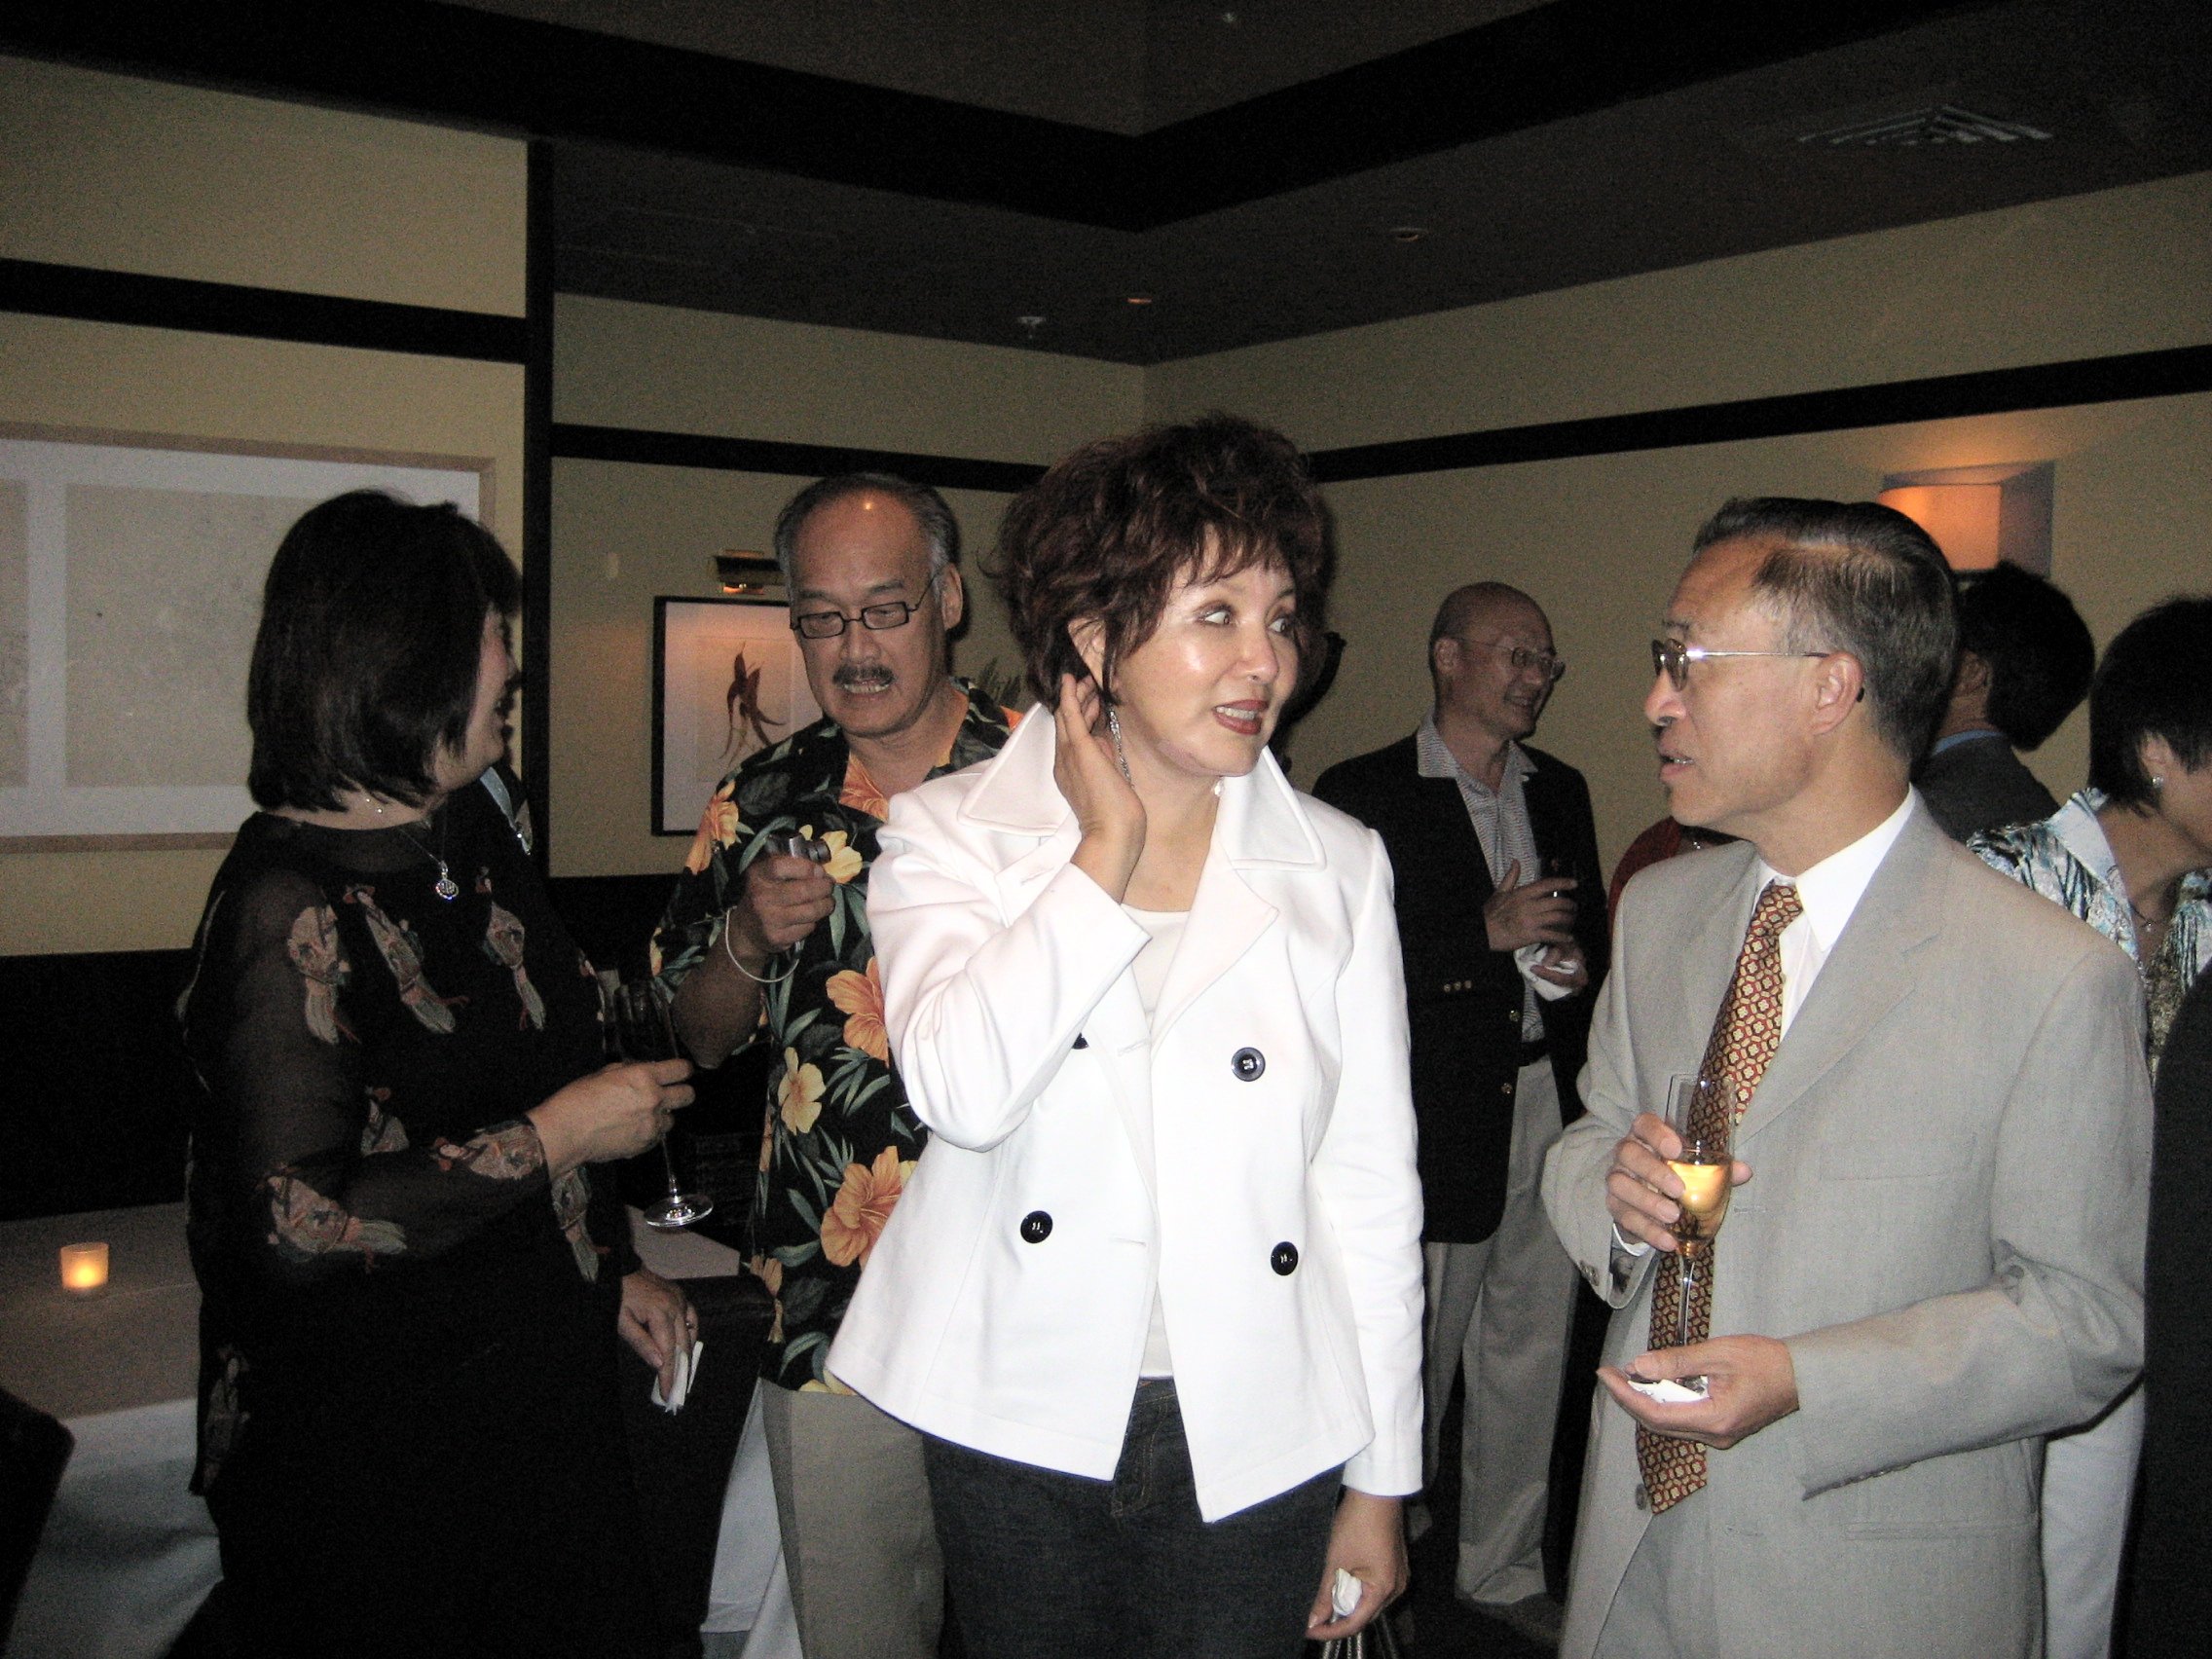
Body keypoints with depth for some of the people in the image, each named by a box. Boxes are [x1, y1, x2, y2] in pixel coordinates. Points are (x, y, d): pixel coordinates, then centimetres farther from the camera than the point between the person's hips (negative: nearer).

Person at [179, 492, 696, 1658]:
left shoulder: (467, 828, 5)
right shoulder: (289, 906, -21)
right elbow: (298, 1222, -26)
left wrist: (608, 1266, 14)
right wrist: (553, 1137, -20)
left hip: (540, 1389, 8)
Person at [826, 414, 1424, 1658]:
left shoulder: (1338, 866, 1)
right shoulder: (952, 834, -3)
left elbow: (1372, 1179, 2)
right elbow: (961, 1087, -21)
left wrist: (1381, 1480, 3)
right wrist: (1109, 847, -13)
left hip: (1262, 1442, 1)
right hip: (1022, 1420, -1)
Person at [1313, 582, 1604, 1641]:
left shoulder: (1561, 791, 15)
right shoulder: (1363, 794, -6)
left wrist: (1578, 963, 0)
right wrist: (1490, 932, -17)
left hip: (1546, 1105, 6)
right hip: (1435, 1114, -6)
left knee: (1530, 1354, 12)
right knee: (1415, 1354, 2)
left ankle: (1503, 1569, 29)